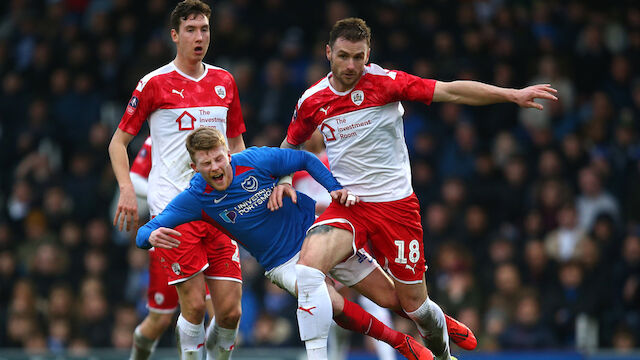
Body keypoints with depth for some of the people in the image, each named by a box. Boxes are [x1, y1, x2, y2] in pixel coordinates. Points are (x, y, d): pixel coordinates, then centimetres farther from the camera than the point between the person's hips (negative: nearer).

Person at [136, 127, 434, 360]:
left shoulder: (255, 160, -18)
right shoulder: (195, 199, -17)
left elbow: (306, 160, -3)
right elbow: (143, 233, -19)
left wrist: (337, 189, -16)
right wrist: (152, 237, -42)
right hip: (284, 264, -1)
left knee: (392, 297, 3)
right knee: (334, 305, -27)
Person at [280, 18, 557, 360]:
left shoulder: (384, 81, -9)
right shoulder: (311, 101, 1)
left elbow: (451, 91, -11)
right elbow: (289, 146, 21)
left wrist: (514, 94, -15)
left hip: (396, 203, -2)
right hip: (346, 205, 2)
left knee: (413, 303, 4)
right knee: (308, 266, -27)